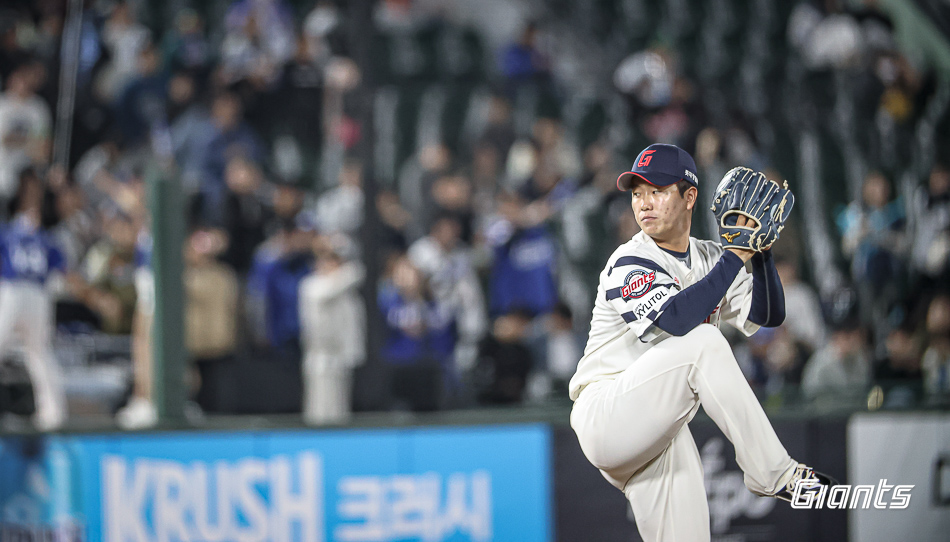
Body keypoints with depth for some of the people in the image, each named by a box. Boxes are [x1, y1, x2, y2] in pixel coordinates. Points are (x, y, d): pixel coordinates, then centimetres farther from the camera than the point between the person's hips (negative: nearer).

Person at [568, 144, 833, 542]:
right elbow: (673, 320, -29)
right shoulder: (628, 263, -11)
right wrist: (736, 256, -23)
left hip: (657, 431, 7)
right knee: (703, 343, -27)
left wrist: (759, 252, -12)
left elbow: (767, 315, 3)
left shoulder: (708, 258, 12)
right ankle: (772, 473, -25)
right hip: (604, 416, -7)